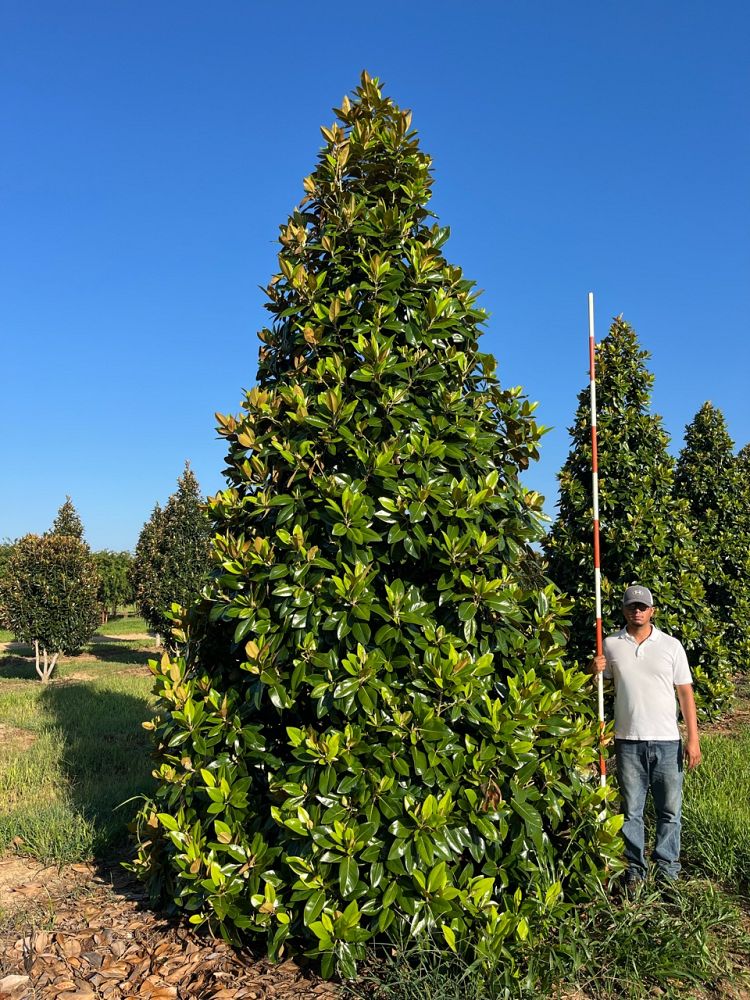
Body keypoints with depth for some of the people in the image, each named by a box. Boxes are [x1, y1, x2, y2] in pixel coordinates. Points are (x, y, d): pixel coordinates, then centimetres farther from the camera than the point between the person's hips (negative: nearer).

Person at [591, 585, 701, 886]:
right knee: (631, 810, 7)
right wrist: (594, 671, -10)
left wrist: (693, 739, -2)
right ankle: (634, 868, 19)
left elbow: (685, 692, 3)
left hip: (667, 741, 0)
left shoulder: (671, 645, 3)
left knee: (669, 809, 8)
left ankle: (667, 867, 21)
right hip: (628, 741, 0)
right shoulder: (610, 645, 4)